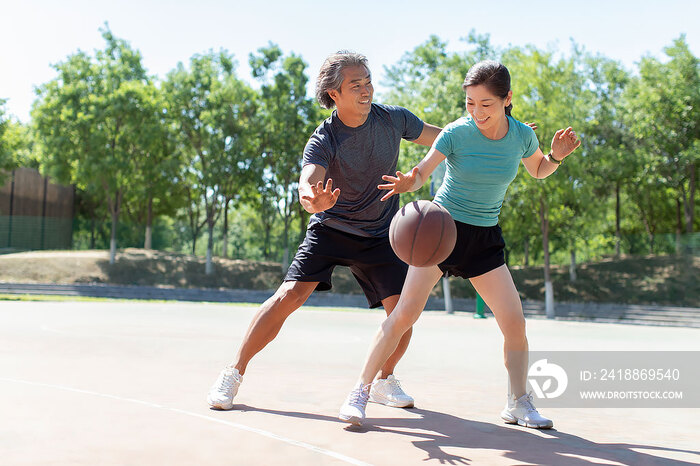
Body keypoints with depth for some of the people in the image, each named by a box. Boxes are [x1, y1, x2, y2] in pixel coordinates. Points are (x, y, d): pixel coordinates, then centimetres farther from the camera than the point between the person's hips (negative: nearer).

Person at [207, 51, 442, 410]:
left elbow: (440, 137, 7)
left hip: (379, 236, 3)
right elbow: (308, 182, -38)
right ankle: (234, 373, -2)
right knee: (289, 295, -17)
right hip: (330, 229, -2)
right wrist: (312, 200, -63)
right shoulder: (323, 140, -20)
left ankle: (384, 381, 17)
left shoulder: (393, 118, -10)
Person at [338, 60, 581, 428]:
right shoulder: (456, 133, -14)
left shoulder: (522, 135, -4)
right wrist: (407, 183, -46)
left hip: (485, 236, 3)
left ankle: (518, 404, 17)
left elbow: (538, 171, 16)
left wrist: (556, 156, -6)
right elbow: (421, 172, -23)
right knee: (406, 312, -14)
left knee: (514, 321, -4)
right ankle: (360, 392, -5)